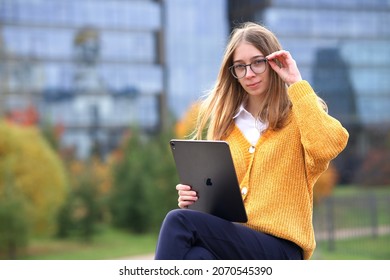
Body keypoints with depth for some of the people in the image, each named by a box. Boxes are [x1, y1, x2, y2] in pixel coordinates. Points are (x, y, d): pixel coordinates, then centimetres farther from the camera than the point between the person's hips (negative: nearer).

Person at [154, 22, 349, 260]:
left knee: (179, 221, -28)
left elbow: (328, 146, -20)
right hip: (230, 237, 4)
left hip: (279, 248, -4)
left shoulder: (299, 116, 4)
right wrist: (195, 196, 1)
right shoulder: (225, 123, 20)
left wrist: (297, 84, -11)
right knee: (197, 257, -35)